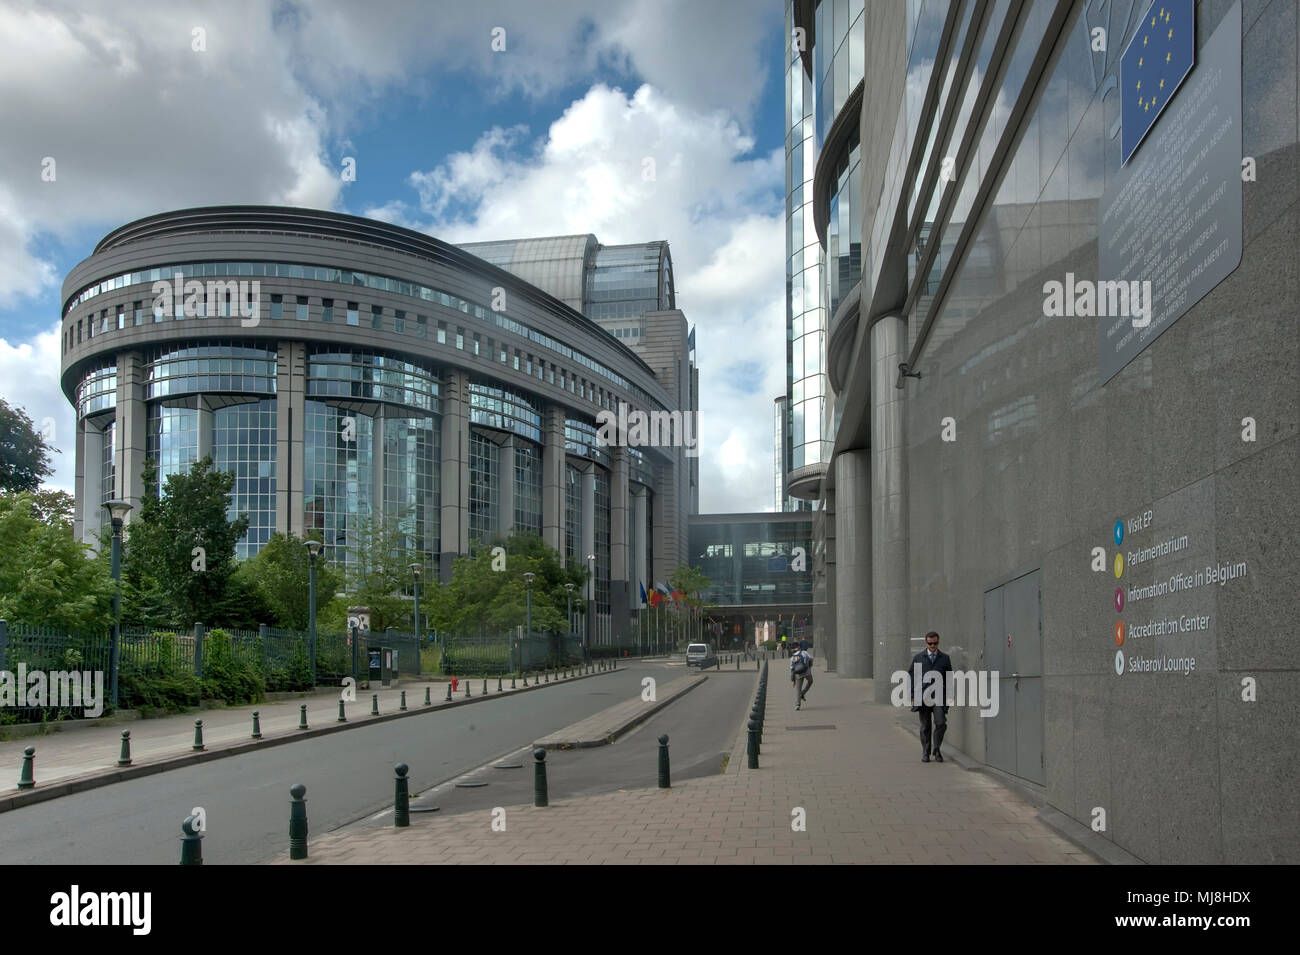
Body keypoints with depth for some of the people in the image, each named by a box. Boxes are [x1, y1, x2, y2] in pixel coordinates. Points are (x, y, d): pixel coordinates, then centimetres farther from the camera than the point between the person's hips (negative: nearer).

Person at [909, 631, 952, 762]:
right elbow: (912, 676, 9)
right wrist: (913, 695, 2)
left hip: (939, 695, 0)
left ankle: (936, 749, 7)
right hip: (923, 696, 0)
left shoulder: (945, 658, 9)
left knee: (941, 723, -12)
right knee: (925, 726, 5)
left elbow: (949, 678, 12)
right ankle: (925, 753, 15)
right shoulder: (918, 658, 8)